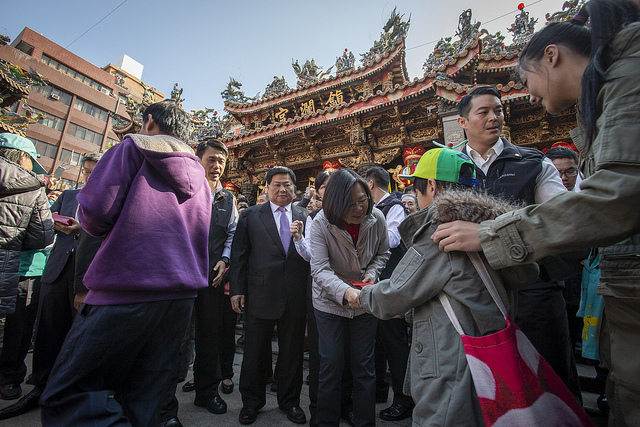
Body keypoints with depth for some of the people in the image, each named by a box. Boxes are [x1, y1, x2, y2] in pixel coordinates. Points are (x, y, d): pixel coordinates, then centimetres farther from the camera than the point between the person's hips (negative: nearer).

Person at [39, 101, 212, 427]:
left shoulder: (133, 148, 2)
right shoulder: (199, 176, 20)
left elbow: (96, 213, -8)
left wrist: (87, 221, 13)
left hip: (127, 289, -6)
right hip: (181, 294, 7)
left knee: (66, 393, 2)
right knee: (143, 401, 14)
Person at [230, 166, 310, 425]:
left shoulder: (306, 216, 6)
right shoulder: (250, 216, 3)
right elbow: (239, 255, 1)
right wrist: (237, 290, -3)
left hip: (296, 297, 2)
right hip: (260, 295, -1)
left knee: (292, 352, 16)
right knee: (256, 352, 15)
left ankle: (290, 401, 39)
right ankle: (251, 402, 40)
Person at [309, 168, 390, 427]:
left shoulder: (376, 218, -12)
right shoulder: (321, 224, -21)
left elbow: (382, 252, 4)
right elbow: (319, 268, -27)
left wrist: (372, 273, -15)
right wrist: (345, 291, -43)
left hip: (364, 300, 2)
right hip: (330, 302, -2)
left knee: (364, 367, 12)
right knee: (331, 366, 8)